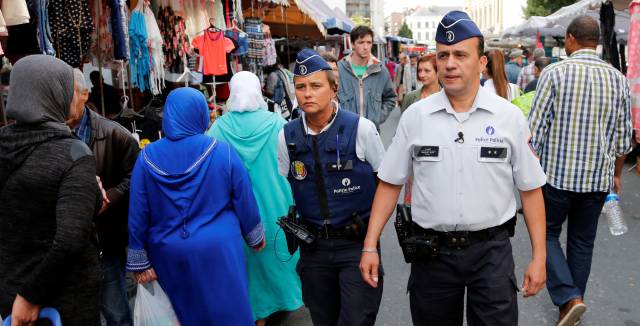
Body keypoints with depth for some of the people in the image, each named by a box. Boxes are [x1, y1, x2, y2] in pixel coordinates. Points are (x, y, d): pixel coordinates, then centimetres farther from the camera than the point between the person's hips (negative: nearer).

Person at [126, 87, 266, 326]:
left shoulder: (147, 157, -6)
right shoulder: (223, 151, -10)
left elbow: (138, 213, -4)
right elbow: (244, 200, -3)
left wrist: (139, 261, 4)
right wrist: (255, 236, 12)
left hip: (168, 254, 2)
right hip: (219, 250, -2)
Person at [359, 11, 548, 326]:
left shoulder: (509, 117, -3)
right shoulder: (414, 116, -3)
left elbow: (530, 189, 2)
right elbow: (390, 183, 2)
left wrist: (538, 257, 0)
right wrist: (370, 246, -2)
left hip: (491, 250, -1)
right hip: (431, 250, 1)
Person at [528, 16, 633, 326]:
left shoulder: (555, 73, -11)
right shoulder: (618, 79, 2)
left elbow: (535, 131, -12)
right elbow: (623, 138, 8)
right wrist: (616, 174, 21)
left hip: (557, 174, -4)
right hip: (598, 178, 4)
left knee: (547, 233, 12)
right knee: (583, 241, 16)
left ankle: (568, 297, -2)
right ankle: (573, 299, 27)